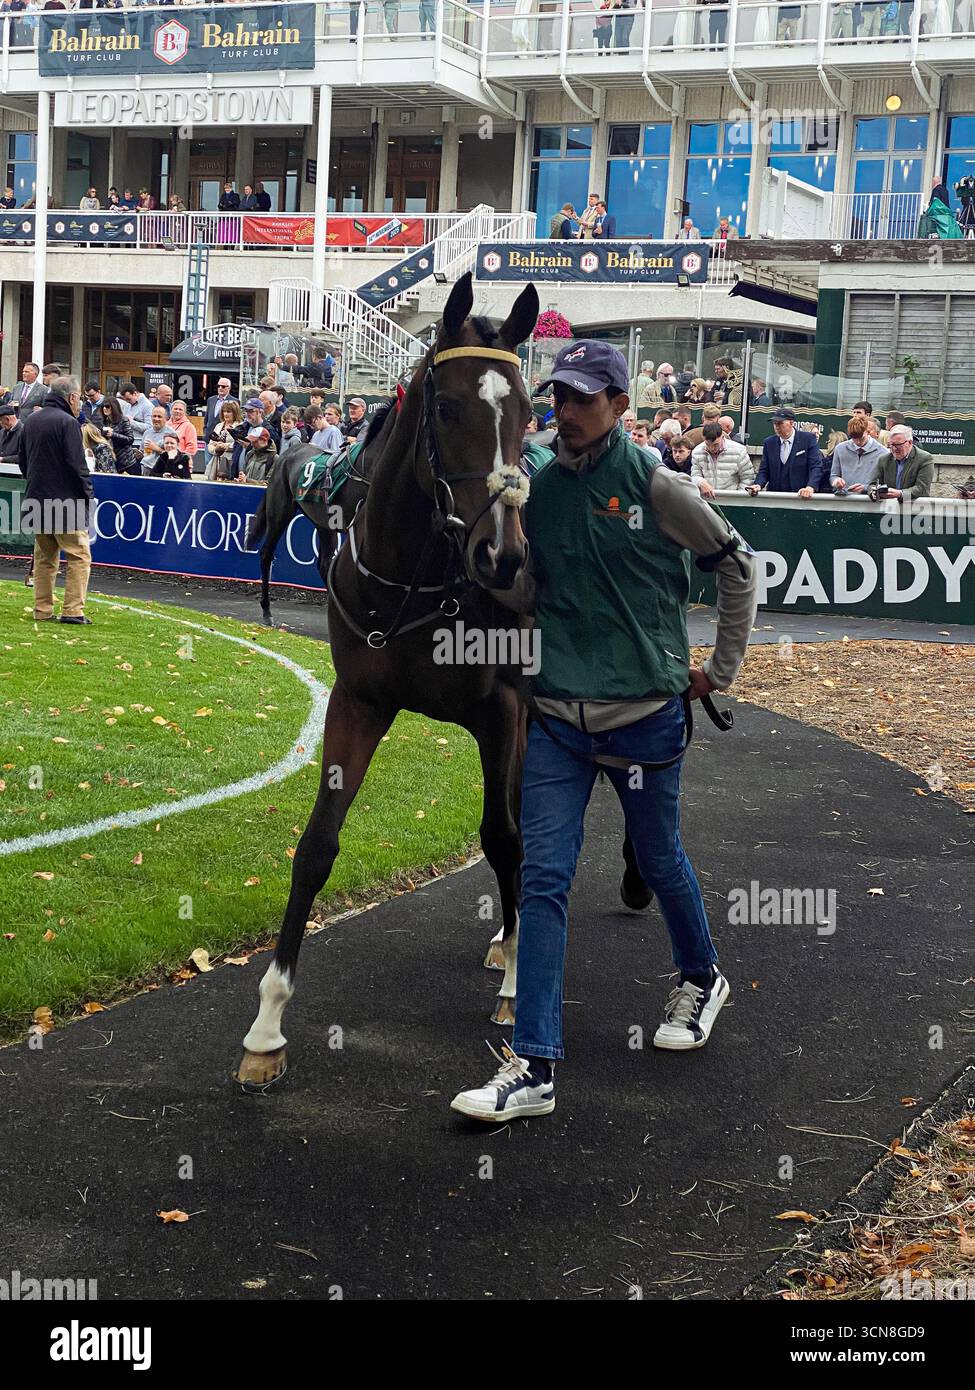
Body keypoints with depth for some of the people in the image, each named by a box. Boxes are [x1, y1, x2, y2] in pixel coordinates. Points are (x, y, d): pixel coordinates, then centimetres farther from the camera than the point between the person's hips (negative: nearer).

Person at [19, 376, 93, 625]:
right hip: (66, 502, -8)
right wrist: (88, 493, -6)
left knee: (44, 556, 14)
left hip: (37, 500, 8)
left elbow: (23, 462, 20)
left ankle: (42, 610, 13)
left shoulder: (31, 422, 13)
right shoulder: (67, 422, -13)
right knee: (79, 556, -3)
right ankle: (73, 610, -9)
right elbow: (77, 465, -17)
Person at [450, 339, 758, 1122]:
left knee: (661, 863, 15)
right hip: (557, 719, 3)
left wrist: (723, 669, 4)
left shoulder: (653, 485, -8)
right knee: (543, 879, -4)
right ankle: (534, 1067, -3)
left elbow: (737, 565, 2)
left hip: (645, 717, -3)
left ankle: (702, 979, 45)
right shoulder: (537, 486, 3)